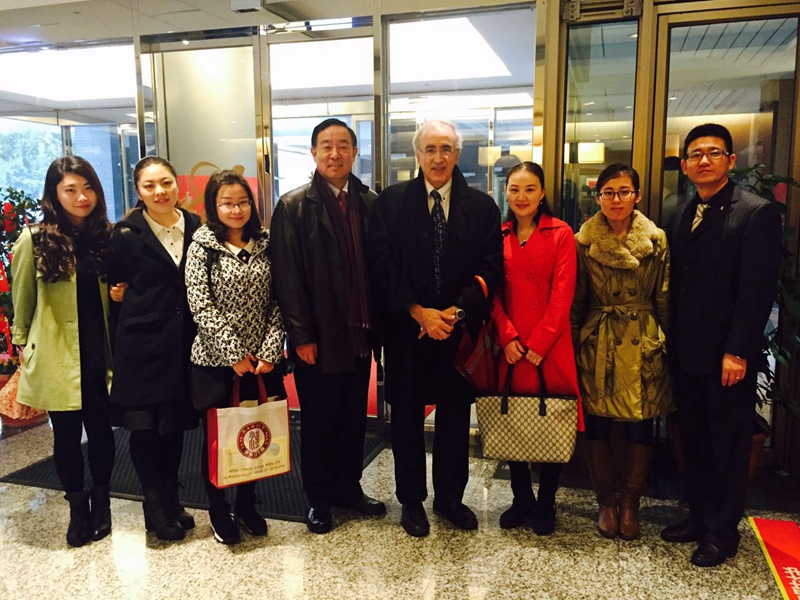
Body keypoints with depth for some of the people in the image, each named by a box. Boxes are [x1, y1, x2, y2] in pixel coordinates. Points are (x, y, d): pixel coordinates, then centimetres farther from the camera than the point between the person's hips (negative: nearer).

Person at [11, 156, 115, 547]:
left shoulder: (107, 236, 1)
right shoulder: (35, 240, -8)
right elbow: (22, 301, 3)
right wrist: (22, 345, 9)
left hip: (99, 353, 2)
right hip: (57, 356, -2)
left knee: (101, 430, 10)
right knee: (67, 435, 9)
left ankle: (101, 503, 31)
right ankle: (78, 508, 29)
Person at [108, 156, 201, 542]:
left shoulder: (196, 228, 3)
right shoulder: (126, 233, -3)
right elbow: (115, 285, 3)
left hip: (185, 342, 2)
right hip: (143, 342, -2)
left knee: (176, 423, 11)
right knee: (144, 424, 2)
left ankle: (170, 499, 28)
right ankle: (154, 505, 20)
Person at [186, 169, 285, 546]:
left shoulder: (266, 244, 4)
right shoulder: (202, 246, -4)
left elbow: (277, 303, 2)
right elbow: (201, 306, -10)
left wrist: (270, 350, -8)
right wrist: (235, 354, -14)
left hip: (259, 359, 3)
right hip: (216, 360, -2)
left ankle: (247, 504, 31)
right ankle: (219, 511, 28)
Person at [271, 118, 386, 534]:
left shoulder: (369, 202, 5)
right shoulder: (294, 206, -6)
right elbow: (287, 277, -9)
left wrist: (380, 323, 0)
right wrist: (301, 335, -12)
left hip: (360, 332, 4)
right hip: (318, 336, -4)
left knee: (354, 417, 16)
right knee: (317, 421, 10)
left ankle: (348, 487, 35)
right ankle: (318, 499, 28)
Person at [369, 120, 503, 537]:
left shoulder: (481, 207, 2)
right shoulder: (392, 201, -1)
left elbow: (490, 269, -3)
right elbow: (383, 265, -7)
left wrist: (455, 311, -14)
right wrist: (419, 312, -15)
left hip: (458, 328, 1)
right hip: (406, 329, -1)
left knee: (455, 416, 12)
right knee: (406, 416, 10)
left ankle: (450, 497, 32)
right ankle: (411, 500, 28)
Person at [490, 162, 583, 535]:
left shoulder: (560, 234, -2)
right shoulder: (499, 236, 8)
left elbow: (562, 295, -7)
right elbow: (494, 293, 6)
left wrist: (537, 344, -12)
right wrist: (507, 337, -7)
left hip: (549, 347, -3)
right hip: (510, 348, 3)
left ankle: (545, 505, 24)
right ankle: (521, 499, 28)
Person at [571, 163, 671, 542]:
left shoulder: (656, 241, 2)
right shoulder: (584, 242, 1)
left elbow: (664, 299, 5)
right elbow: (576, 301, 4)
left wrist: (670, 345, 4)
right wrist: (573, 344, 3)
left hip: (643, 346, 0)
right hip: (597, 346, 0)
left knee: (640, 428, 6)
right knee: (597, 427, 6)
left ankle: (630, 503, 26)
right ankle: (606, 502, 25)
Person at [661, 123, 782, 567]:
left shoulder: (757, 213, -8)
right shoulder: (680, 216, 11)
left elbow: (758, 290, -14)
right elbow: (675, 284, 11)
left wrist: (737, 352, -17)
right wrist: (671, 341, 5)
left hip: (728, 356, -6)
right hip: (686, 353, 6)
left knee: (728, 445, 8)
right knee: (693, 439, 15)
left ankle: (722, 531, 23)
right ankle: (698, 516, 31)